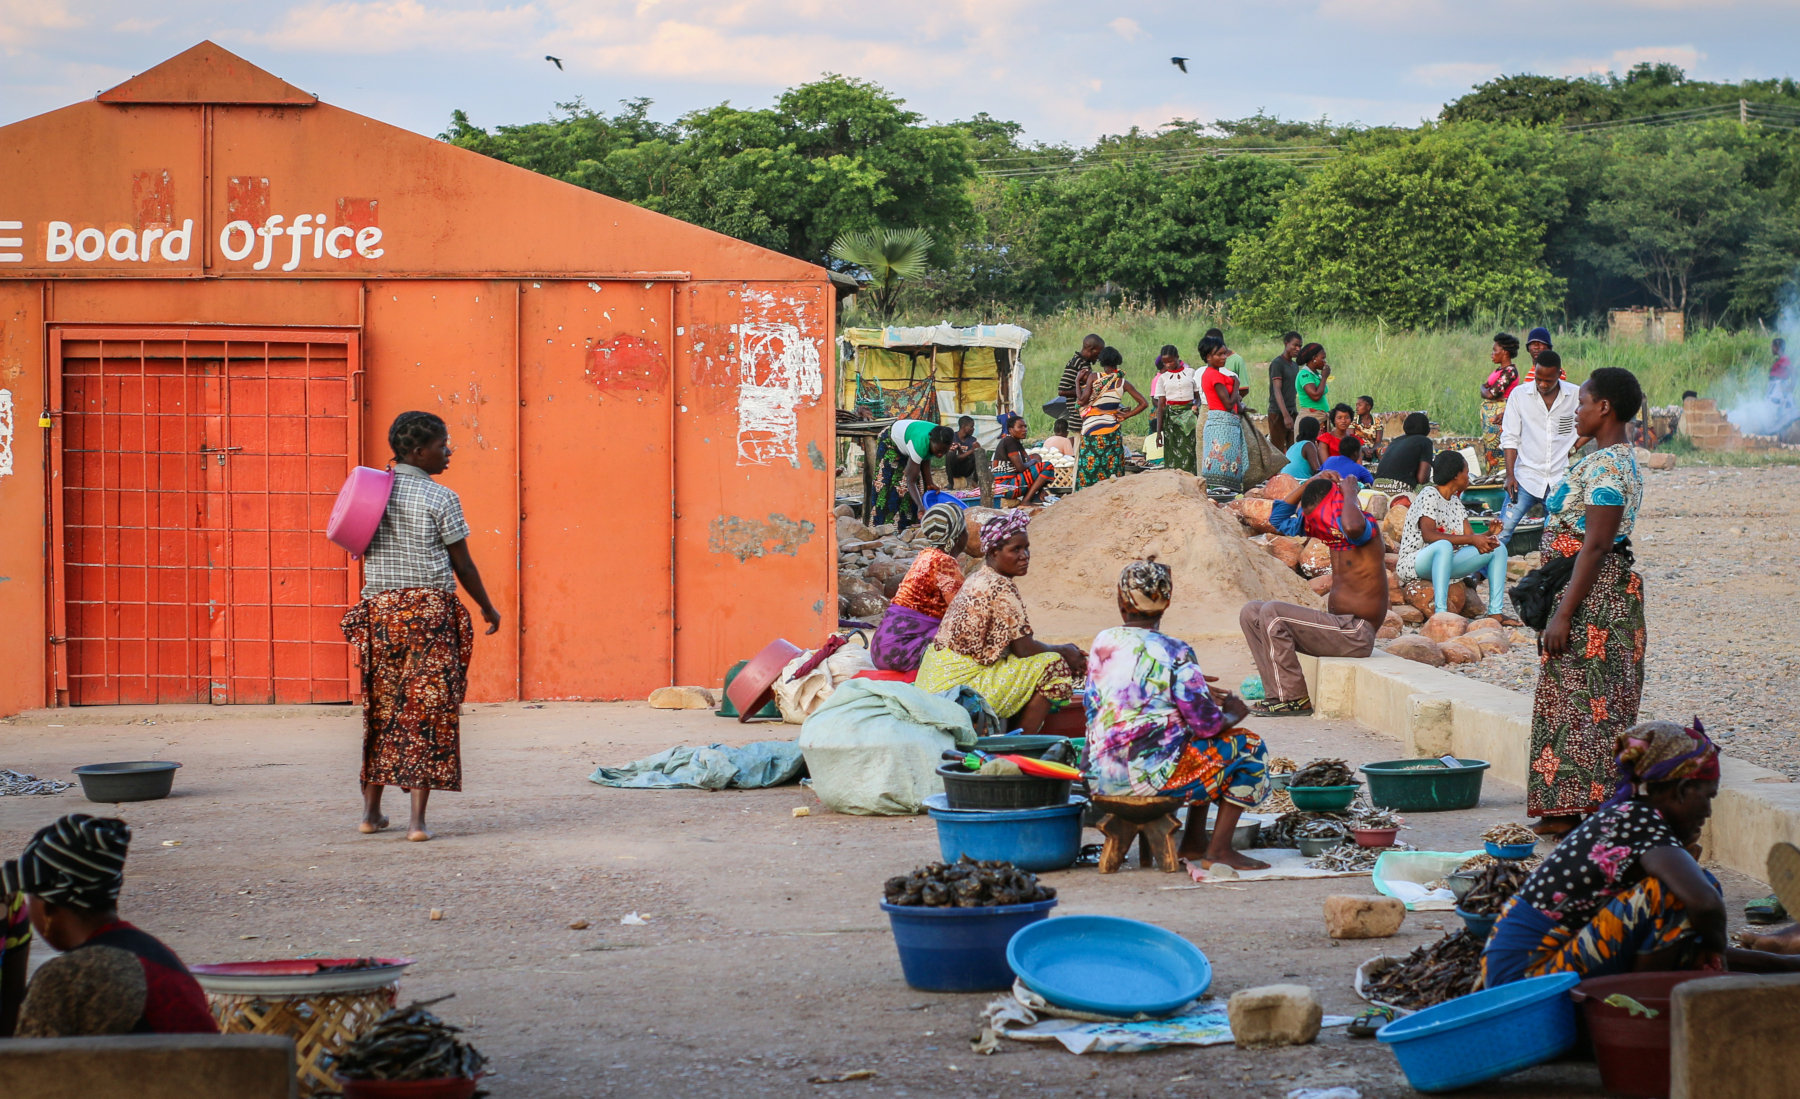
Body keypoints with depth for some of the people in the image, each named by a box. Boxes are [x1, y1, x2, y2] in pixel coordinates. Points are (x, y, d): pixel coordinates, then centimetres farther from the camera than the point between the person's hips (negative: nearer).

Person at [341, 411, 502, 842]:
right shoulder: (440, 499, -8)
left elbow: (362, 550, 10)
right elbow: (462, 565, -3)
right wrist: (488, 609, 9)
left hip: (379, 608, 5)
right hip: (431, 610, -5)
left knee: (380, 709, 15)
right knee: (428, 711, -2)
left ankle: (371, 810, 19)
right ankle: (417, 819, -8)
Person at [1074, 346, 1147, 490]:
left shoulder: (1094, 377, -6)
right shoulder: (1123, 383, 1)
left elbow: (1083, 400, -12)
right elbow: (1144, 403, 2)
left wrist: (1078, 382, 1)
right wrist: (1126, 415, 7)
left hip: (1091, 428, -2)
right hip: (1113, 428, 2)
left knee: (1090, 464, 2)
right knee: (1112, 466, 7)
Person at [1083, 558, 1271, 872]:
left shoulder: (1102, 644, 4)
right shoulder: (1174, 653, -12)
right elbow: (1206, 723, -12)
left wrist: (1202, 696, 24)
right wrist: (1233, 715, 12)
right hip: (1149, 774, -7)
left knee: (1198, 744, 31)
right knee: (1247, 747, 11)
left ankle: (1193, 843, 30)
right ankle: (1219, 850, 8)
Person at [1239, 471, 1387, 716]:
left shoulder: (1368, 529, -13)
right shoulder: (1330, 530, 11)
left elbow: (1353, 526, -41)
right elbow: (1279, 519, 20)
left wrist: (1349, 494, -20)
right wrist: (1311, 483, 8)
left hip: (1357, 633, -10)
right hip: (1337, 625, 10)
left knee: (1271, 613, -22)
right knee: (1251, 612, 5)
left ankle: (1294, 700, -17)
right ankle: (1278, 693, -6)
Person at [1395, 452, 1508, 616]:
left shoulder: (1455, 502, 16)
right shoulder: (1429, 496, -12)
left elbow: (1469, 537, 7)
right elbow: (1428, 535, -26)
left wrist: (1486, 537, -17)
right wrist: (1472, 539, -30)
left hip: (1444, 562, 9)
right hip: (1415, 562, -9)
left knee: (1498, 548, 0)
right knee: (1444, 546, -41)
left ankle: (1495, 612, -7)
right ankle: (1440, 612, -50)